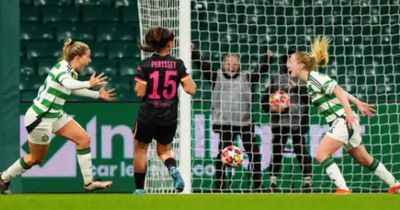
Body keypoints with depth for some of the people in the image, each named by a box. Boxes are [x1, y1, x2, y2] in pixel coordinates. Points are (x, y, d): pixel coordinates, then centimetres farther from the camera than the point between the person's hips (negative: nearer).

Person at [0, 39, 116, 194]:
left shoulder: (72, 71, 3)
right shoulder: (62, 68, -23)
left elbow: (73, 88, 24)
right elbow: (68, 84, -47)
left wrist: (98, 95, 25)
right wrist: (88, 84, -60)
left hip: (55, 115, 9)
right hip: (40, 118, -9)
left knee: (84, 139, -3)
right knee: (36, 158, 6)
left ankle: (89, 183, 0)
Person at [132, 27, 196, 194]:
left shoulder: (145, 65, -10)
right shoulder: (178, 64, -6)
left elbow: (140, 93, -11)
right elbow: (191, 89, -8)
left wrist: (138, 85, 10)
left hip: (148, 116, -2)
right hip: (169, 117, 2)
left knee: (141, 149, 17)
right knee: (164, 149, 21)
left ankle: (139, 188, 18)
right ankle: (173, 169, -12)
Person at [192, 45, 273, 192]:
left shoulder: (246, 78, 5)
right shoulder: (217, 77, 2)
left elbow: (261, 72, -4)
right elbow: (203, 66, -6)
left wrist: (268, 59, -18)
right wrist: (194, 53, -16)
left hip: (245, 123, 2)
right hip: (224, 123, -2)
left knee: (254, 153, 4)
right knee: (222, 154, 0)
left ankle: (258, 185, 15)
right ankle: (218, 186, 6)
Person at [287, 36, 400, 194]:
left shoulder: (314, 77, -13)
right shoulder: (311, 81, 14)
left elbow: (338, 90, -20)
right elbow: (339, 91, 19)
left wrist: (348, 112, -26)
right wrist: (358, 103, 23)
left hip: (343, 120, -10)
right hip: (341, 123, 10)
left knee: (322, 154, -15)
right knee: (363, 159, 16)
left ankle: (343, 189, -17)